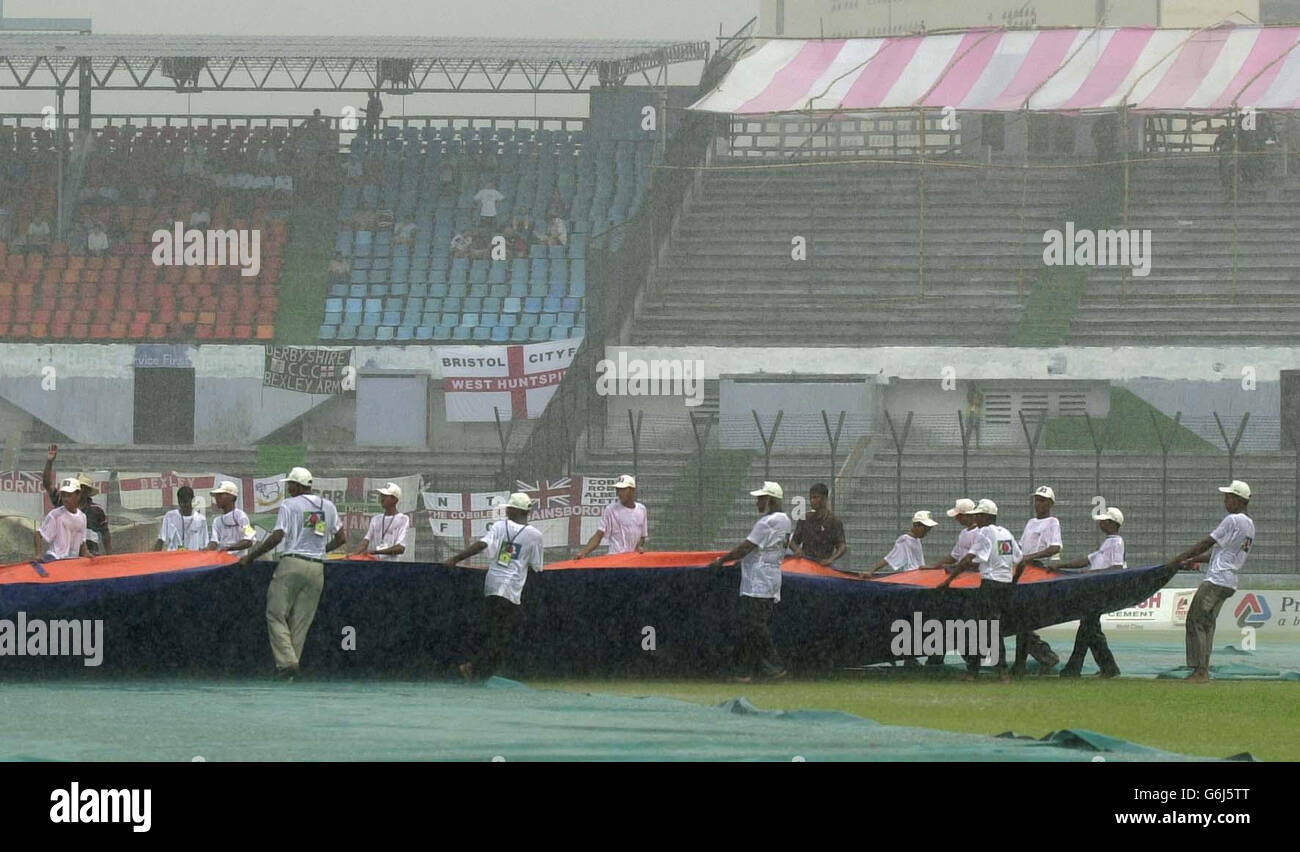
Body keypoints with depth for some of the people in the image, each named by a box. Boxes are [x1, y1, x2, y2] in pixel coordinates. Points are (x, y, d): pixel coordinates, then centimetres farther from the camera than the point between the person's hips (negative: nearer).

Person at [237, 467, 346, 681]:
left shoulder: (290, 505, -3)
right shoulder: (328, 506, 13)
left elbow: (277, 537, -11)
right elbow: (341, 537, 16)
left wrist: (250, 556, -3)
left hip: (292, 564, -5)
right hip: (317, 567, 5)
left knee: (276, 615, -1)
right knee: (301, 621, 8)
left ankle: (286, 661, -16)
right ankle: (291, 667, 4)